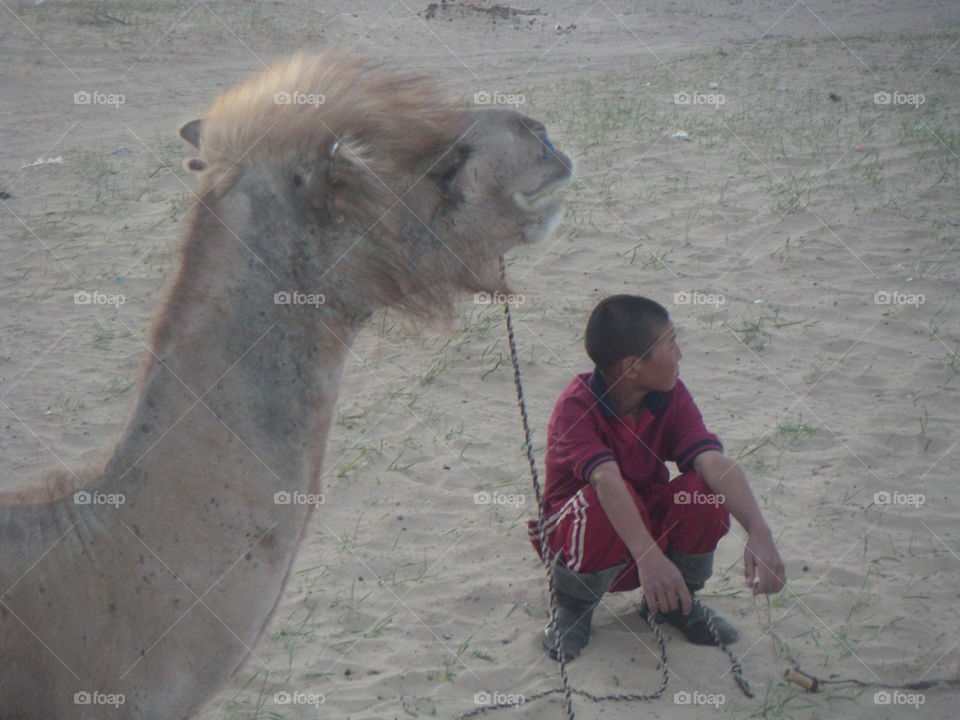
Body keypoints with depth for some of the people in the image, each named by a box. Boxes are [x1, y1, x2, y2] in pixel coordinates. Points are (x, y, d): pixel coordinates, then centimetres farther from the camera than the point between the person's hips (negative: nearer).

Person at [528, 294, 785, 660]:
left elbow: (713, 461, -26)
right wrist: (648, 557, -57)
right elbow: (605, 478, -42)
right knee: (605, 505, -39)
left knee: (703, 493, -26)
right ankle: (572, 608, -8)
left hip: (650, 527, 5)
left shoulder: (671, 397, -10)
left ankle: (674, 601, 4)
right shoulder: (576, 405, -25)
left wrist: (759, 532, -44)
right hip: (574, 531, -4)